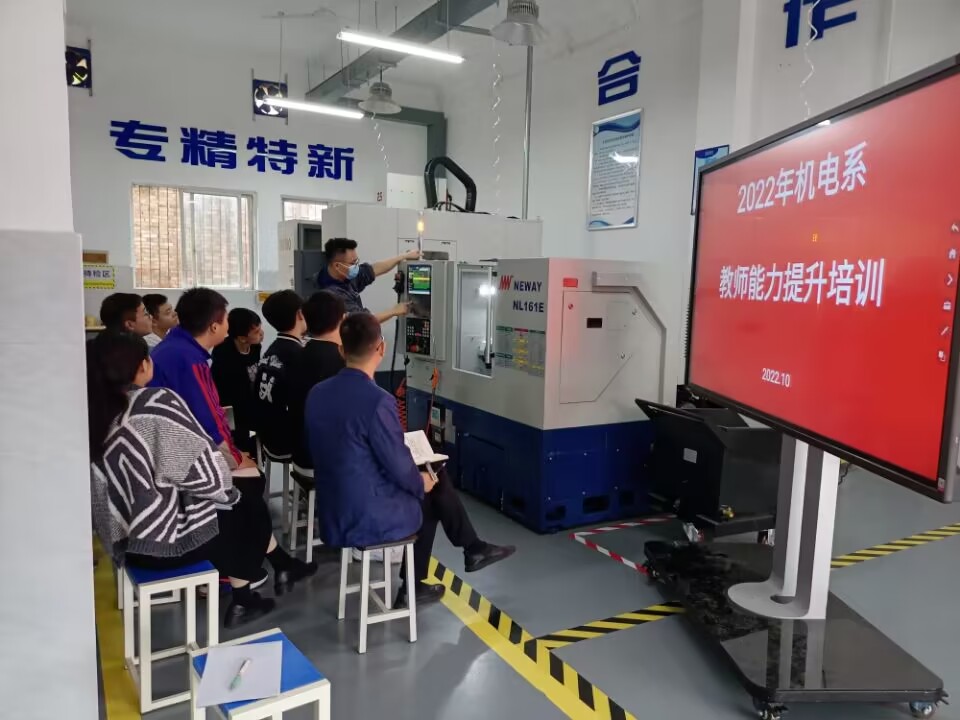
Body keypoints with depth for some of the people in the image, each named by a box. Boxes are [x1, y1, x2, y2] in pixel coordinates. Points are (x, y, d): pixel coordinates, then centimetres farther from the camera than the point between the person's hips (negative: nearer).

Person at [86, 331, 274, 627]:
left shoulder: (92, 414, -3)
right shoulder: (158, 403, -20)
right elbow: (208, 474, -17)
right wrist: (229, 492, 3)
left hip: (124, 542, 6)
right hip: (167, 541, -6)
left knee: (230, 508, 26)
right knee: (250, 516, 20)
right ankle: (241, 600, 32)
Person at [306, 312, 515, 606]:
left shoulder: (317, 393, -1)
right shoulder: (377, 401, -25)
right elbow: (400, 467, -18)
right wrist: (422, 482, 5)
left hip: (333, 515, 7)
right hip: (369, 520, -7)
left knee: (435, 480, 21)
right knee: (432, 489, 20)